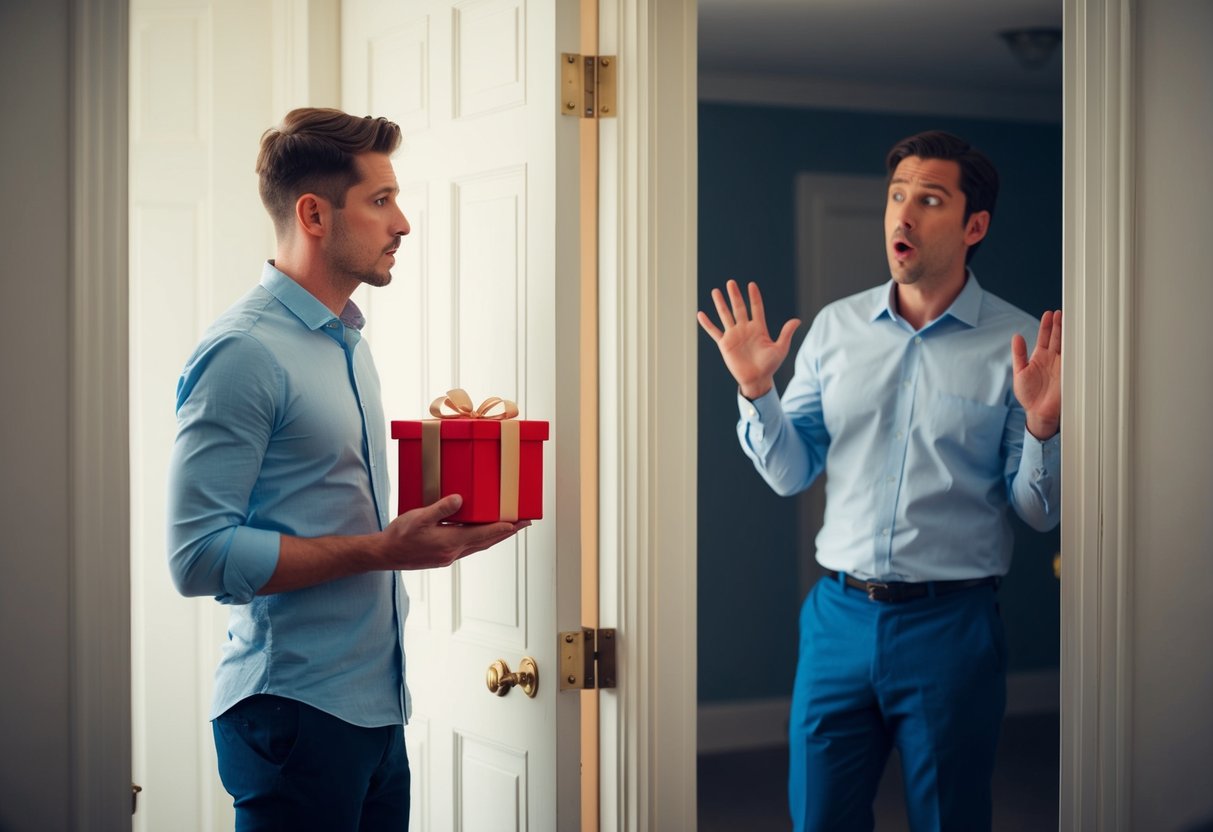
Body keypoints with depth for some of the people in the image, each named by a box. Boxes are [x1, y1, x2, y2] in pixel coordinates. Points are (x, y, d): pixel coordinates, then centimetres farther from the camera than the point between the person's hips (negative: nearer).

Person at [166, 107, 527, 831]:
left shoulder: (346, 340, 15)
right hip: (296, 711, -9)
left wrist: (442, 520, 6)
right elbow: (200, 555, -19)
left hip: (377, 707, 9)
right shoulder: (244, 351, -14)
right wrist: (382, 550, -21)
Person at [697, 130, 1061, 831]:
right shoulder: (836, 327, 5)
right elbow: (790, 473, 8)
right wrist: (757, 392, -7)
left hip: (952, 625, -3)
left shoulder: (1022, 344, -5)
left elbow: (1040, 512, -5)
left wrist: (1042, 427, -22)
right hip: (840, 615, 3)